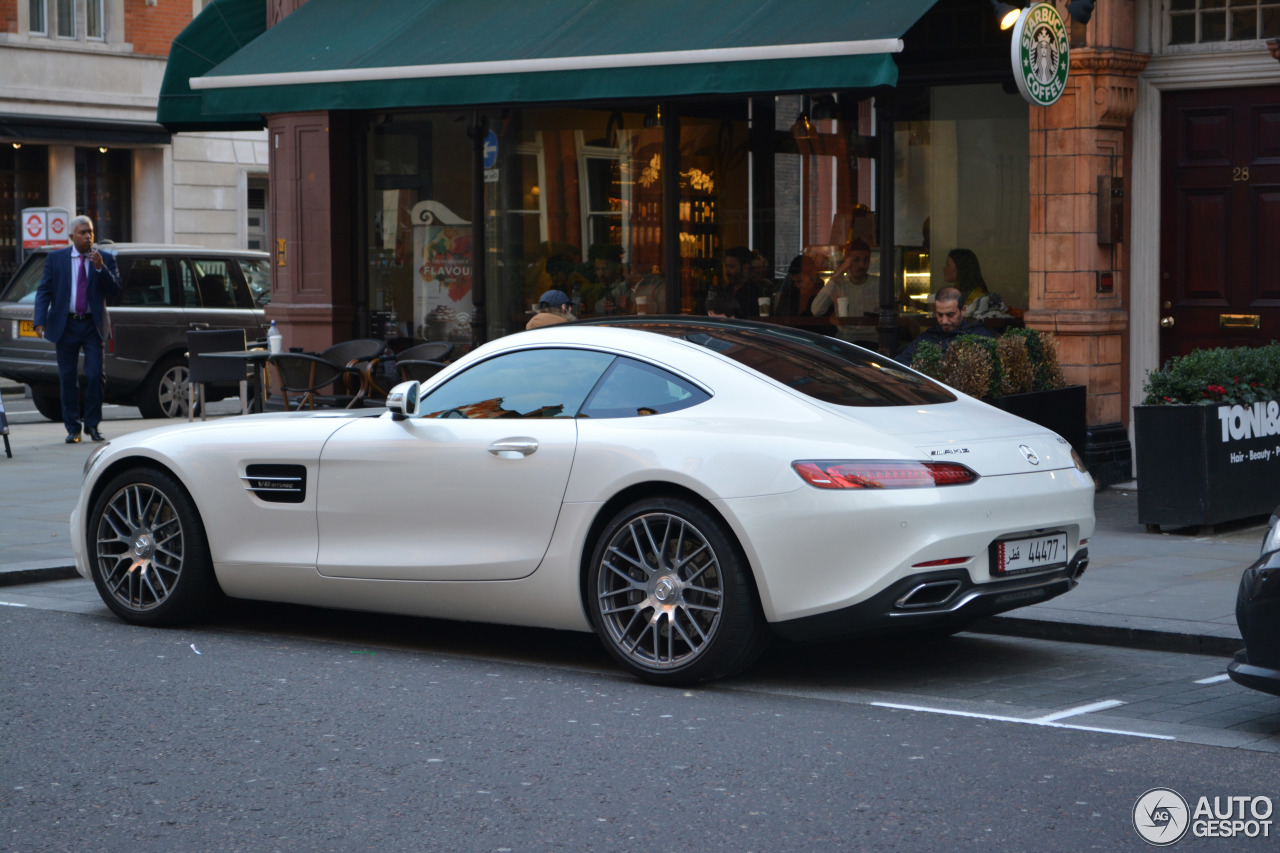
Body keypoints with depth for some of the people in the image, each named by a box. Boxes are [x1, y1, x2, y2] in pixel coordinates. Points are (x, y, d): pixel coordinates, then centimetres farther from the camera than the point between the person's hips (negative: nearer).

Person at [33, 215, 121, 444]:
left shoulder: (105, 260, 5)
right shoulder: (55, 259, 5)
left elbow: (115, 289, -4)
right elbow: (43, 291, 3)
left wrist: (100, 268, -18)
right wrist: (40, 321, -8)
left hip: (93, 326, 0)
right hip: (66, 325, 0)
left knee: (95, 375, -8)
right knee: (68, 378, 3)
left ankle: (92, 425, 5)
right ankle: (72, 428, 10)